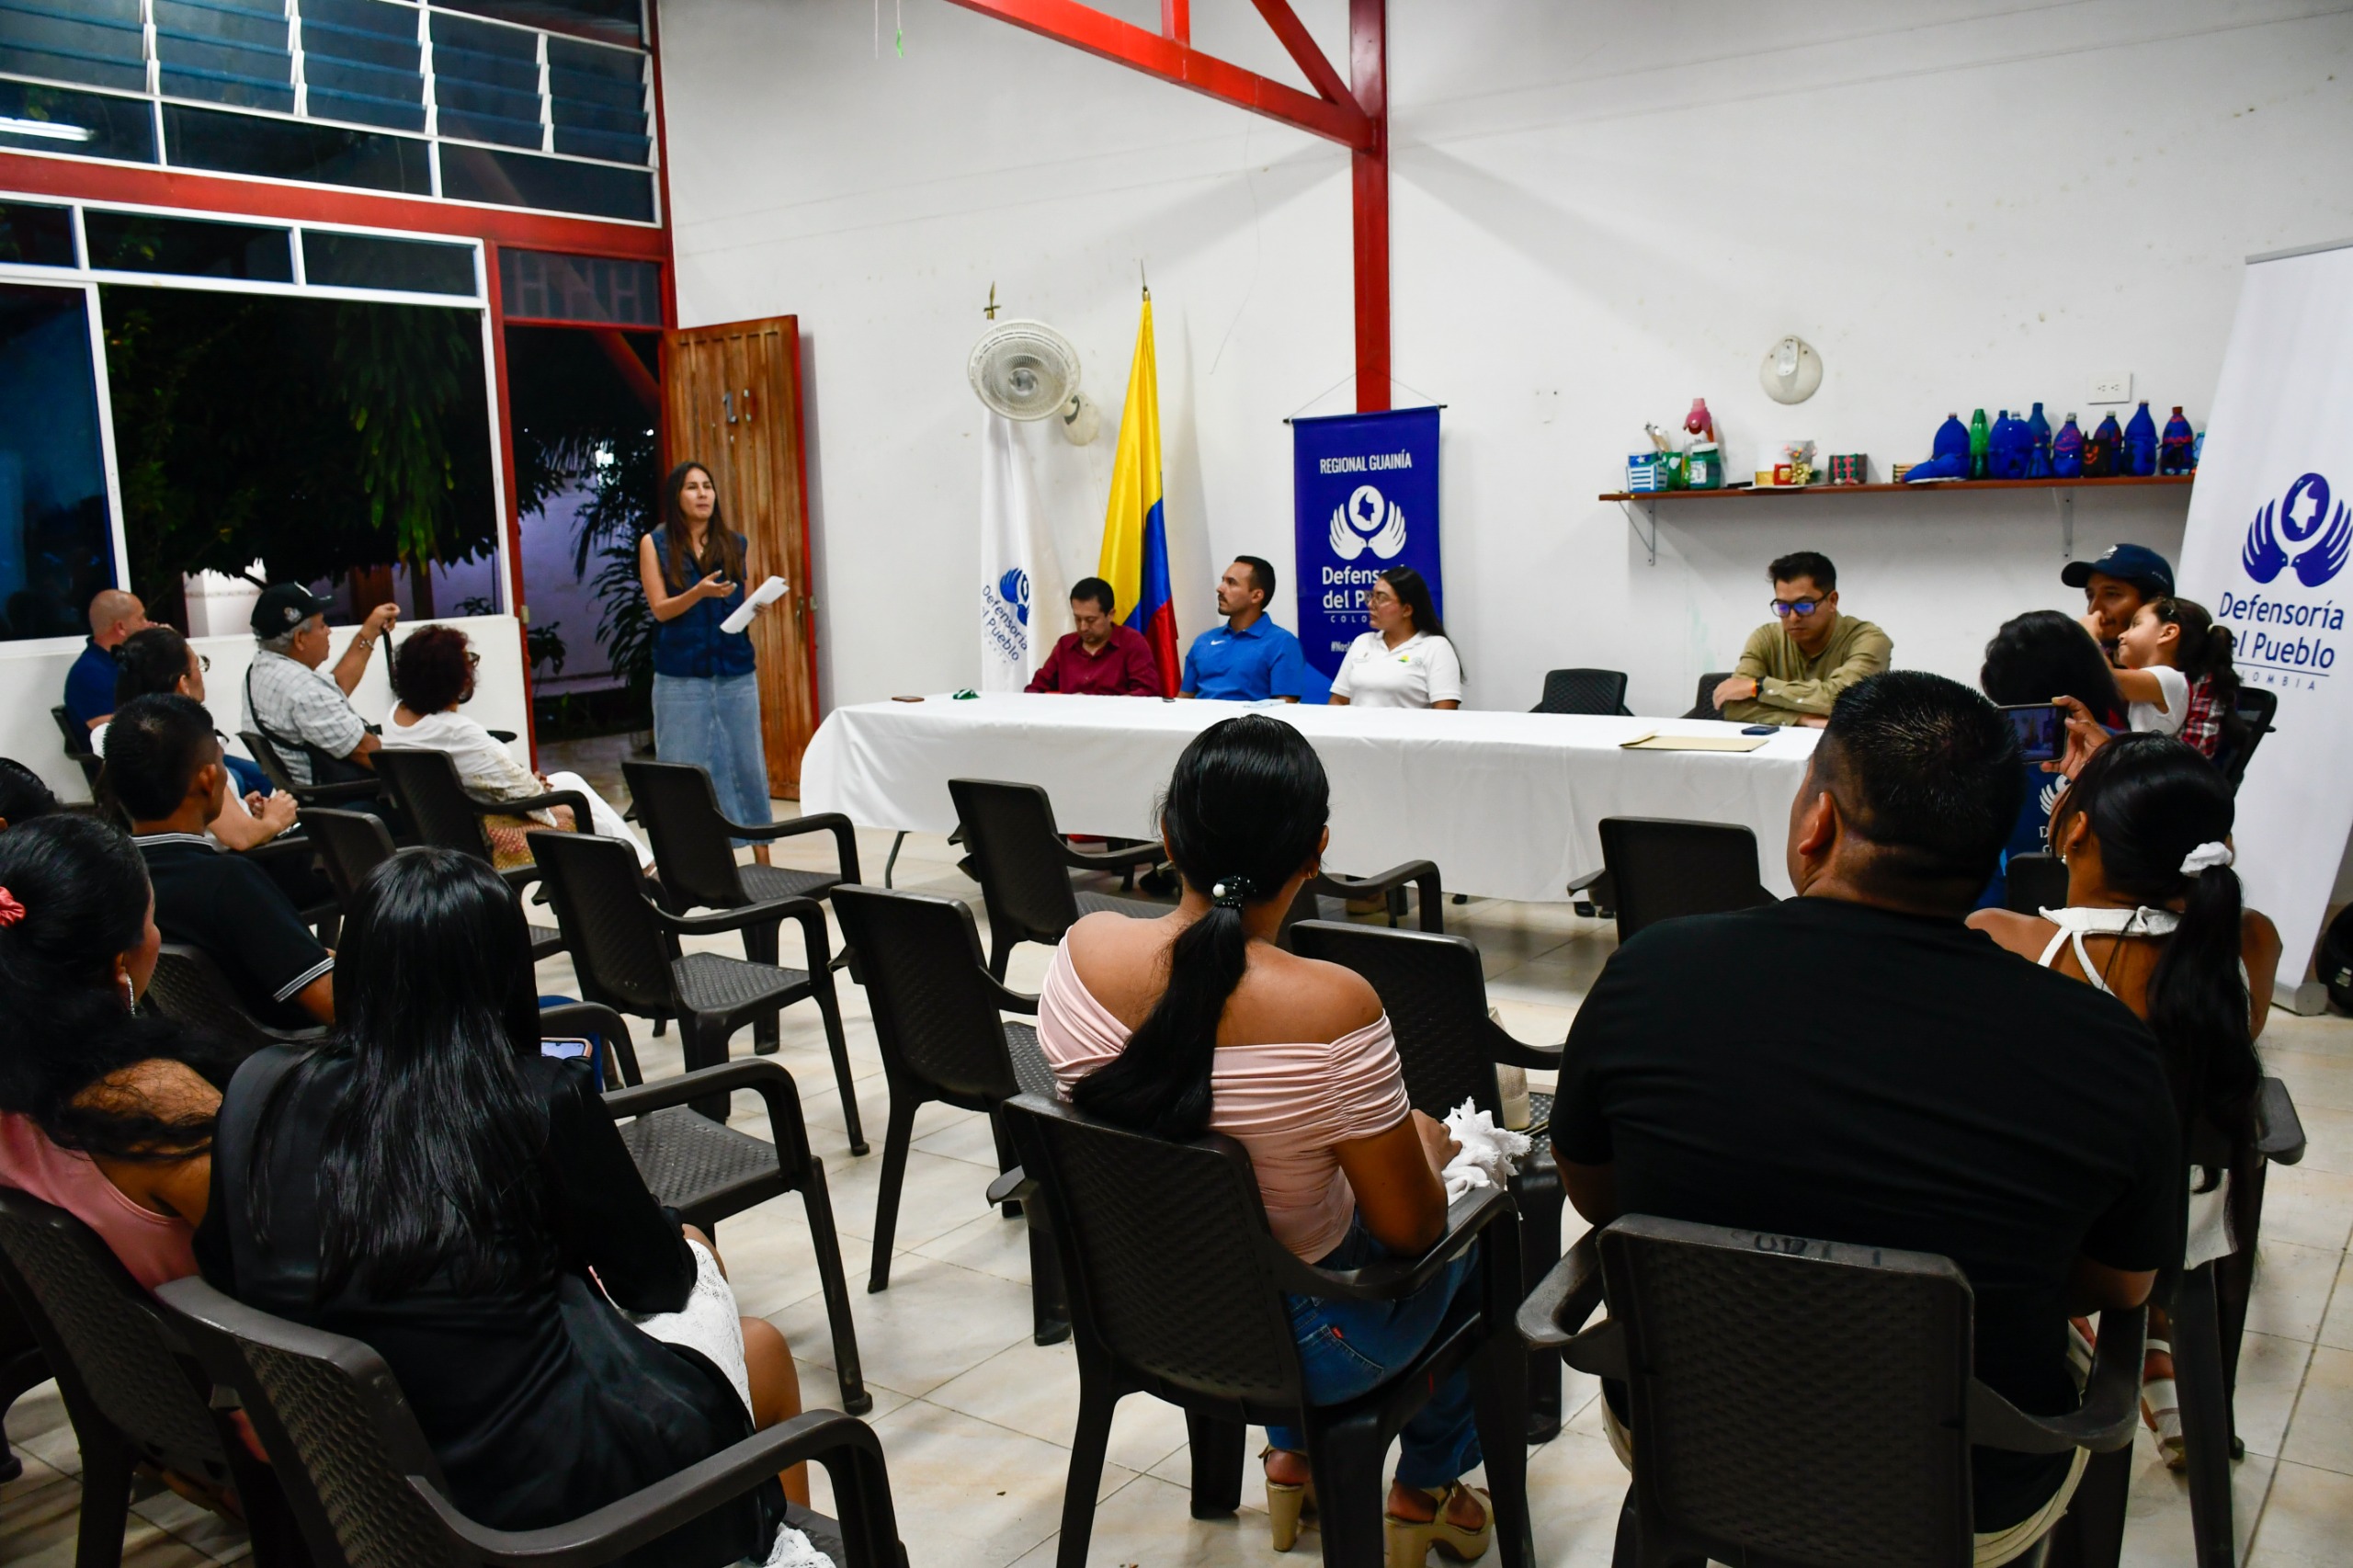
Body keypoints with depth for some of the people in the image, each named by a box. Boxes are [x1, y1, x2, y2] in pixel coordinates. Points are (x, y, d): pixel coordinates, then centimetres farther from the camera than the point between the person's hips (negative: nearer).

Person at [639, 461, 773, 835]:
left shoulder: (734, 544, 11)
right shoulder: (655, 544, 4)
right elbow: (660, 609, -3)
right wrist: (699, 592, -20)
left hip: (735, 674, 2)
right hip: (682, 677, -2)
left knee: (746, 763, 3)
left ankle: (761, 857, 9)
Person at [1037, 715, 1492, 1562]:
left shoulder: (1084, 947, -17)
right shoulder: (1333, 1007, -33)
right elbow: (1408, 1227, -19)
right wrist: (1430, 1143, 1)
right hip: (1297, 1346, -4)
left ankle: (1293, 1457, 42)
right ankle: (1424, 1491, 41)